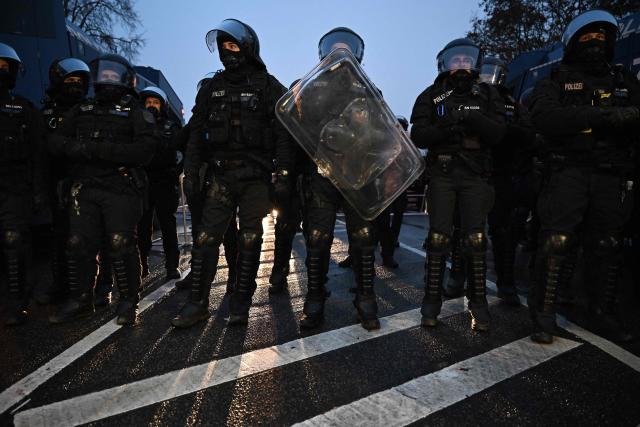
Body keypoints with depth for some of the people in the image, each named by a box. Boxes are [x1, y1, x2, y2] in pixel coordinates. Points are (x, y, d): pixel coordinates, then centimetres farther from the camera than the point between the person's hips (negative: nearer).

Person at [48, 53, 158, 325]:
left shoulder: (135, 113, 3)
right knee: (78, 246, 6)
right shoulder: (81, 111, 19)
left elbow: (145, 149, -13)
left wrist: (99, 149, -19)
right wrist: (74, 146, -11)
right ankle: (79, 300, 21)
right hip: (84, 189, 5)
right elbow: (55, 142, 13)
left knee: (121, 246, -6)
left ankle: (129, 301, 8)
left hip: (121, 190, -5)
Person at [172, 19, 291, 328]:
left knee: (250, 239, 3)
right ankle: (198, 302, 8)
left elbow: (282, 132, -5)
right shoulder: (213, 87, 14)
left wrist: (282, 173, -13)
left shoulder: (268, 87, 3)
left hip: (255, 177, -3)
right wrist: (191, 171, 3)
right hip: (221, 174, 3)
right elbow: (197, 131, 12)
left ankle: (241, 302, 15)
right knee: (206, 237, -2)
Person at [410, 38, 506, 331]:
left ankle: (478, 302, 11)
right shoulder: (431, 96, 8)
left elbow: (498, 133, 0)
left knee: (475, 239, 0)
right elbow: (418, 136, -2)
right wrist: (446, 128, -19)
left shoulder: (487, 94, 12)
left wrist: (474, 118, -18)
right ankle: (432, 301, 8)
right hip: (442, 174, -1)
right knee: (438, 238, -2)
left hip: (475, 176, 1)